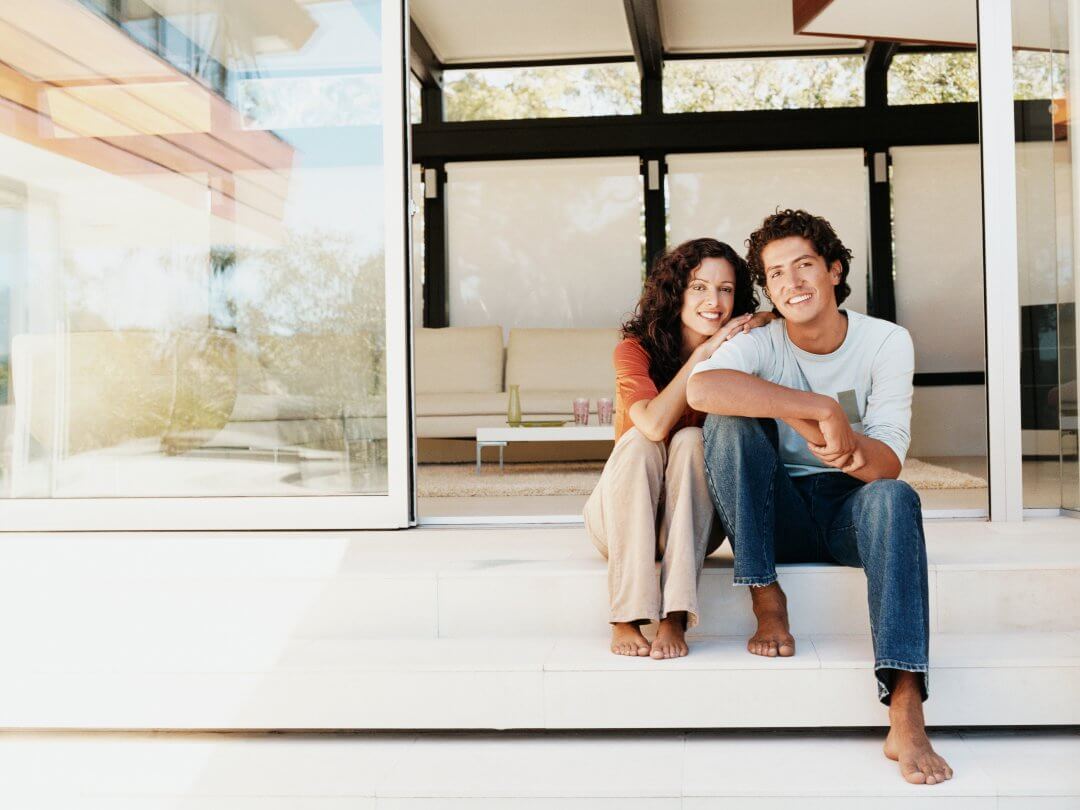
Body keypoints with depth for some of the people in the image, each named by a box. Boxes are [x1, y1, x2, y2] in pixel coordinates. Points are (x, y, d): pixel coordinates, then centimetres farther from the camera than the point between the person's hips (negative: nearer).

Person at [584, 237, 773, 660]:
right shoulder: (635, 350, -13)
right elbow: (654, 424, -29)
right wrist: (704, 353, -26)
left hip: (693, 522, 2)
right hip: (621, 519, -1)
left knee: (691, 441, -28)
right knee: (638, 442, -31)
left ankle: (675, 619, -37)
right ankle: (626, 618, -36)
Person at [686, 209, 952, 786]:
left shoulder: (887, 342, -5)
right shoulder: (760, 345, -8)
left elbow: (890, 461, -16)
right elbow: (700, 388, -34)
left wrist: (858, 455, -41)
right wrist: (822, 408, -40)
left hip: (852, 511, 0)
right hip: (781, 518, 0)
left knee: (894, 497, -35)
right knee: (729, 422, -25)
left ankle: (906, 716, -45)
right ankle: (767, 602, -20)